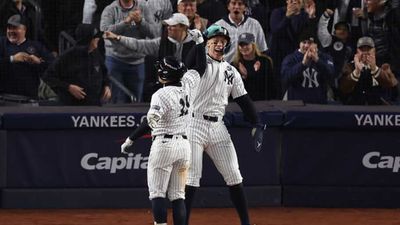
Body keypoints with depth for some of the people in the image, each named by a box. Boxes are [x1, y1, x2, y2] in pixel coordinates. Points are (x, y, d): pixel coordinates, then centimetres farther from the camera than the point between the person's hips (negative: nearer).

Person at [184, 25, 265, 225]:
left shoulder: (231, 71, 13)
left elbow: (243, 100, 13)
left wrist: (256, 124, 5)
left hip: (218, 127, 5)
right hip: (195, 124, -5)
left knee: (234, 176, 5)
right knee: (191, 179, -7)